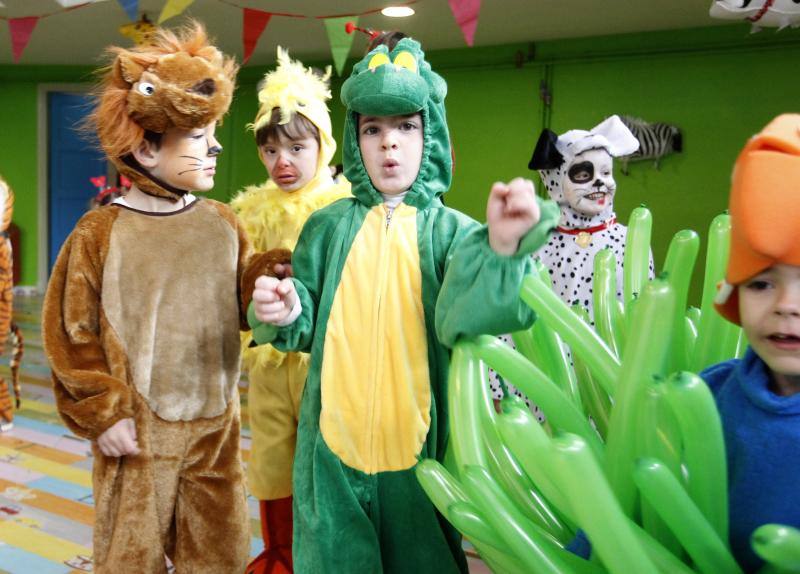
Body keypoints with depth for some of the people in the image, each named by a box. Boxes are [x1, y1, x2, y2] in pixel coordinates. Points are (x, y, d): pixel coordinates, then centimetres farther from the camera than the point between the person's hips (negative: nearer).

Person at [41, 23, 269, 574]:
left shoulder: (223, 224, 2)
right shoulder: (100, 233, -10)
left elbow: (246, 302, 3)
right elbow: (72, 334, -7)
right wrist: (100, 414, -8)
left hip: (215, 424, 4)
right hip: (137, 429, -3)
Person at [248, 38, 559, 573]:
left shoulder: (451, 230, -4)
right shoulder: (328, 226, 2)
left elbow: (461, 319, -20)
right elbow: (307, 325, 6)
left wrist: (500, 247, -35)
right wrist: (285, 314, -16)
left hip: (417, 445, -1)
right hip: (335, 444, 1)